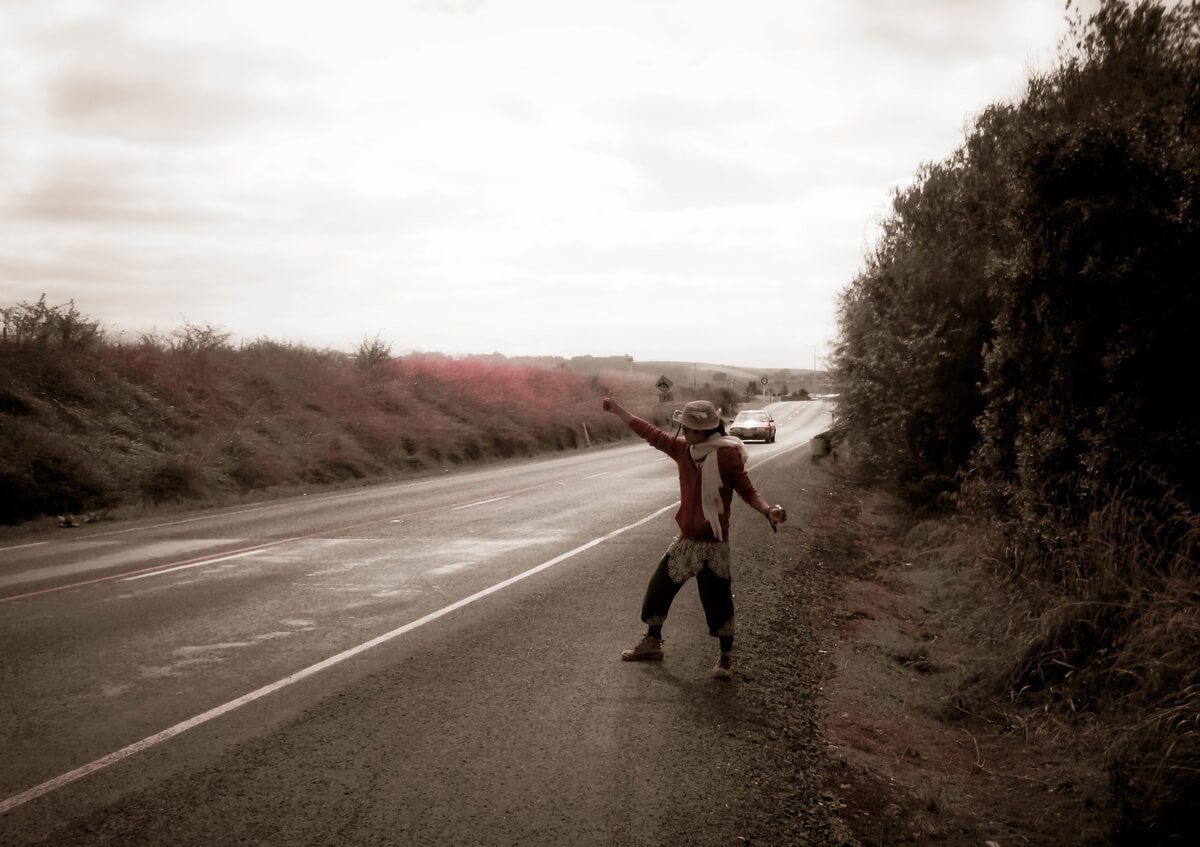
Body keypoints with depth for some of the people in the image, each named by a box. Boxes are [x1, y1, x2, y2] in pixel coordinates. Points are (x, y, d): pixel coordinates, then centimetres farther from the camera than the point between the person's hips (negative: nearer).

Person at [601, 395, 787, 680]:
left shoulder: (727, 454, -15)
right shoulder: (683, 449, 0)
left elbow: (746, 490, -11)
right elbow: (650, 433, 8)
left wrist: (768, 511, -29)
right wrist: (618, 409, 13)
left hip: (712, 544, -6)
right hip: (685, 540, 6)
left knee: (718, 603, -2)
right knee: (658, 588, 14)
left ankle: (726, 657, 17)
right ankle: (652, 643, 34)